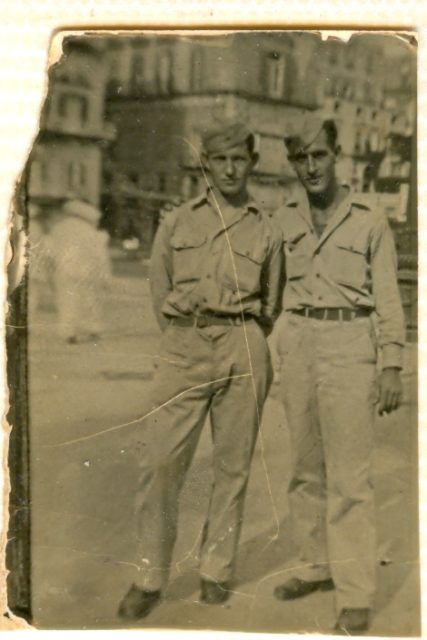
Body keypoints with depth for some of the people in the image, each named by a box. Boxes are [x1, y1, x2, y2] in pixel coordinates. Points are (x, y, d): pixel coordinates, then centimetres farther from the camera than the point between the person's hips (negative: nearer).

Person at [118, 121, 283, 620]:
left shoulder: (266, 231, 11)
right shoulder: (176, 223, 10)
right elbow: (160, 296, 11)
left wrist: (244, 345, 12)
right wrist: (190, 337, 8)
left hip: (244, 349, 1)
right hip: (184, 348, 0)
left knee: (232, 464, 4)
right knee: (161, 462, -5)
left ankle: (217, 572, 18)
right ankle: (150, 578, 7)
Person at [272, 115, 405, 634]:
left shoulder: (369, 218, 0)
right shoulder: (283, 218, 8)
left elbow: (387, 296, 0)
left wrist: (392, 366, -6)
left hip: (348, 343, -4)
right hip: (296, 342, 4)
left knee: (348, 474, -5)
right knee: (306, 466, 12)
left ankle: (355, 594, 4)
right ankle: (315, 565, 27)